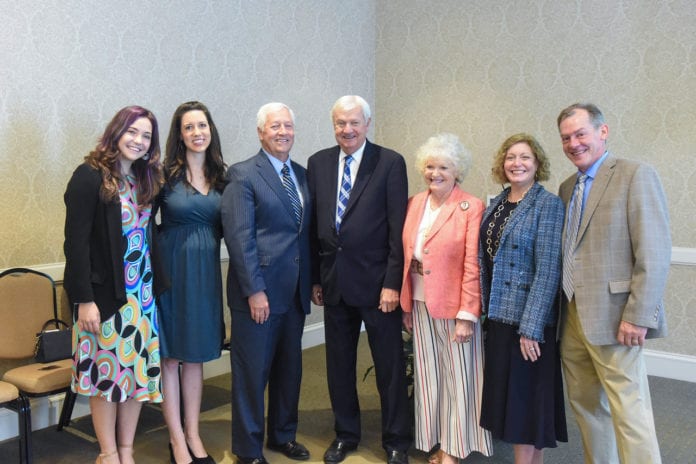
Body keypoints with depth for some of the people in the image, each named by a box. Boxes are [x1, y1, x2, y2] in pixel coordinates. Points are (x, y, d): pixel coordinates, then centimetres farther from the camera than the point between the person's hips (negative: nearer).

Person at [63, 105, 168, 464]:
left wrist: (156, 284, 4)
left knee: (138, 367, 9)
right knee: (106, 369, 4)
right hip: (104, 293, -6)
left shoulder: (145, 179, 9)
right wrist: (83, 299, -17)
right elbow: (76, 242, -13)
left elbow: (148, 235, 11)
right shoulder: (90, 176, -9)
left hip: (142, 291, 6)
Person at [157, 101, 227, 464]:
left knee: (195, 355, 13)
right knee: (169, 356, 5)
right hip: (171, 268, -4)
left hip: (206, 271, 4)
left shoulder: (220, 177, 6)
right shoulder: (165, 174, -7)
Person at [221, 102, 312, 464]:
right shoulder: (243, 175, -7)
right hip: (258, 291, -6)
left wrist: (313, 281, 9)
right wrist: (254, 291, -17)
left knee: (289, 369, 16)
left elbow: (307, 233, 13)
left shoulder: (302, 175, 12)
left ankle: (283, 435, 35)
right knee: (252, 371, 5)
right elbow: (239, 237, -14)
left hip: (295, 292, 6)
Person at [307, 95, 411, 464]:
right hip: (333, 280, 4)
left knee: (390, 365, 8)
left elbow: (398, 228, -9)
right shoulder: (318, 163, 6)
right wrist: (315, 277, 6)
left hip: (376, 281, -4)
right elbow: (313, 224, 8)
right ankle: (345, 434, 33)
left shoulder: (390, 163, -6)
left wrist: (392, 283, -13)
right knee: (338, 364, 15)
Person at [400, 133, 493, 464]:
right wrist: (407, 306, 8)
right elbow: (406, 256, 9)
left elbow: (473, 266, -13)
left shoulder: (472, 207, -10)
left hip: (454, 307, -5)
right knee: (428, 376, 13)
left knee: (456, 377, 7)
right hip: (420, 306, 5)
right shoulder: (414, 204, 7)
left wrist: (467, 315, -16)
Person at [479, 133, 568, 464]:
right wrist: (485, 310, 10)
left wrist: (531, 328, -20)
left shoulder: (548, 205, -11)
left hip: (527, 320, -7)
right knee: (509, 396, 14)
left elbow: (548, 270, -16)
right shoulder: (495, 205, 10)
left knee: (526, 398, 3)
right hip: (498, 316, 7)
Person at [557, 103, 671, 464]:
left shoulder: (636, 176, -8)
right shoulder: (567, 187, 15)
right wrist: (559, 307, 11)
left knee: (629, 414, -3)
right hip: (571, 316, 8)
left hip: (612, 318, -7)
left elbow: (654, 254, -14)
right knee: (584, 404, 16)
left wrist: (638, 316, -17)